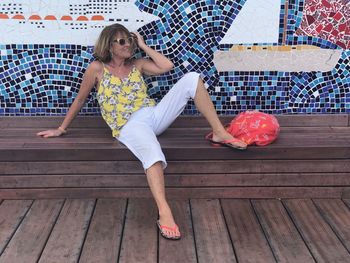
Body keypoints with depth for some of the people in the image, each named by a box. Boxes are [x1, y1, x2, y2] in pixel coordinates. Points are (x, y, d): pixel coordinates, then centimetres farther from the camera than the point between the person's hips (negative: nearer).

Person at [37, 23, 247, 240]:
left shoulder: (137, 64, 16)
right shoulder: (97, 69, 6)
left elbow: (167, 66, 1)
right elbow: (80, 100, 13)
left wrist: (143, 45, 10)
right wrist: (62, 129, 16)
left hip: (154, 115, 6)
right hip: (130, 126, -5)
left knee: (192, 78, -11)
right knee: (152, 151, -43)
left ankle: (220, 133, -10)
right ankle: (164, 212, -51)